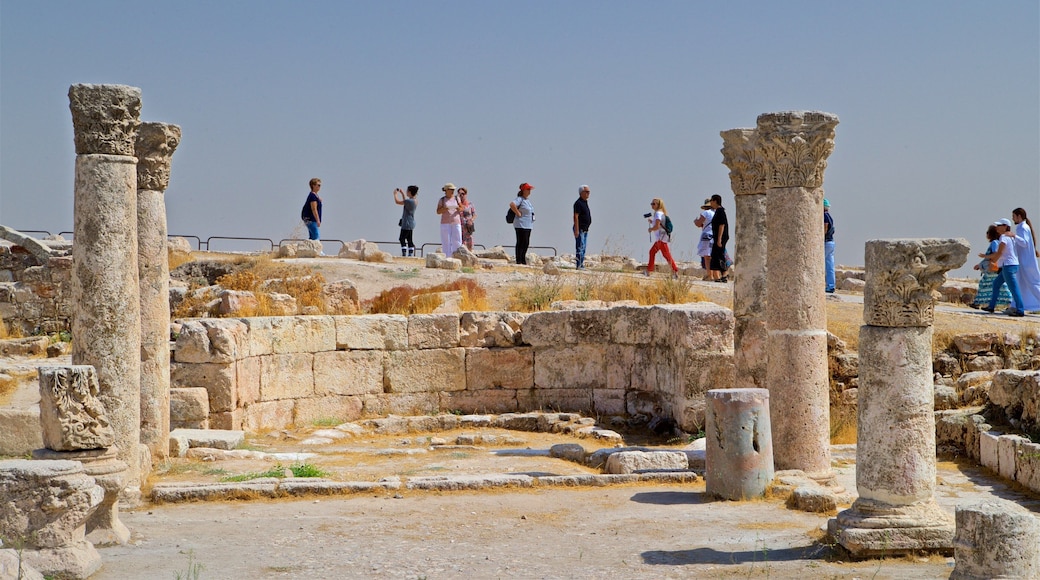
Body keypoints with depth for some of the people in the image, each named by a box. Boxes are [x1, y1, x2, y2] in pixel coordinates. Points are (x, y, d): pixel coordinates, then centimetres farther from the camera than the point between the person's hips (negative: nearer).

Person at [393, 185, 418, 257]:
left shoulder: (409, 201, -21)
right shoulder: (416, 201, 6)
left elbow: (397, 202, -13)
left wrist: (395, 194, 3)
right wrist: (402, 193, 30)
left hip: (407, 224, -9)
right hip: (411, 223, 9)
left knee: (402, 239, -7)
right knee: (409, 240, 12)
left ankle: (404, 254, -13)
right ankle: (411, 254, 12)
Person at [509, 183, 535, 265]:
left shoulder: (527, 200, 18)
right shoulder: (519, 199, -11)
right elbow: (512, 204, -30)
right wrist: (518, 213, -23)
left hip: (528, 226, 10)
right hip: (521, 225, -9)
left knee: (526, 243, 11)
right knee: (521, 243, -9)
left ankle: (523, 261, 18)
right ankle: (518, 261, -7)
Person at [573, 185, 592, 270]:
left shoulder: (585, 202, 16)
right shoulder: (578, 203, -13)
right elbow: (576, 217, -19)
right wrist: (577, 230, -24)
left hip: (585, 229, 10)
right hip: (580, 229, -10)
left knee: (583, 247, 11)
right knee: (580, 247, -10)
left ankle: (581, 265, 15)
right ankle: (578, 265, -11)